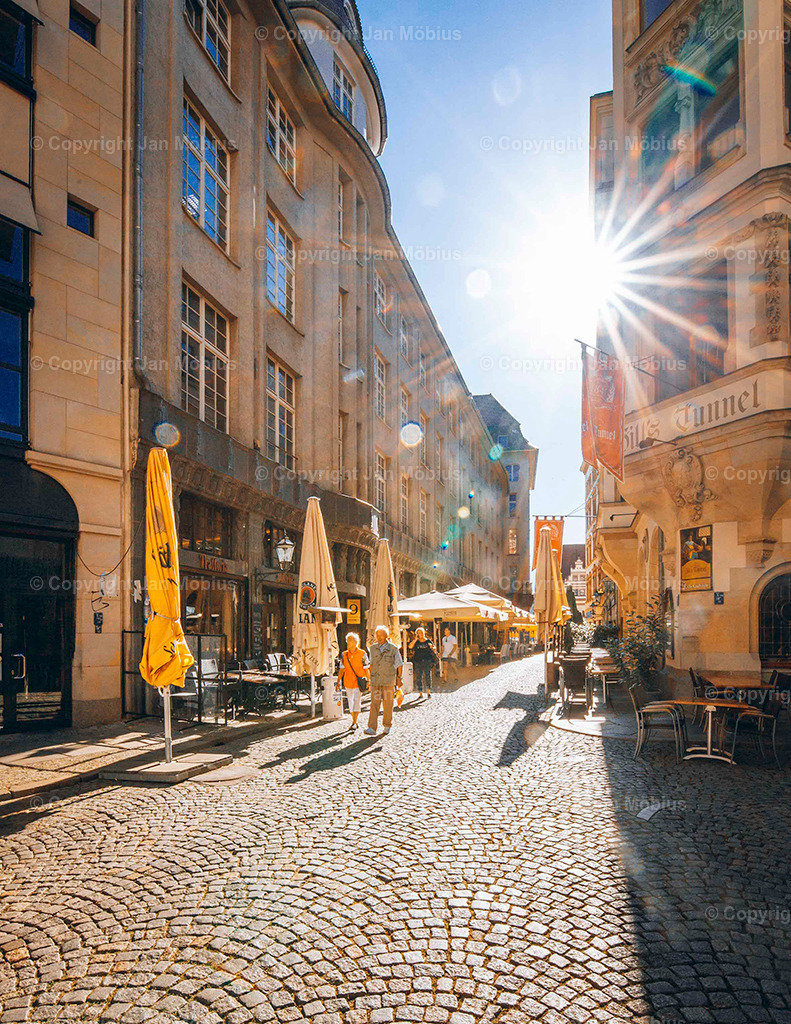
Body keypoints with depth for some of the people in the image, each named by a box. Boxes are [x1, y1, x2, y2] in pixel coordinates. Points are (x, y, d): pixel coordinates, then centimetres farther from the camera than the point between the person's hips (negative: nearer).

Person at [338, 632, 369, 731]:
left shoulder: (362, 654, -6)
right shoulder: (344, 655, 4)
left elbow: (366, 670, -1)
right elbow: (342, 670, 10)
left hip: (359, 682, -4)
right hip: (348, 682, 4)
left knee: (356, 702, -12)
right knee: (350, 703, 10)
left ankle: (354, 723, -9)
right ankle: (354, 722, 25)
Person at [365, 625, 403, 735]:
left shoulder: (393, 649, -2)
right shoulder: (373, 648, 8)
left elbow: (399, 665, 4)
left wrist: (399, 678, 2)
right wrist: (370, 677, 14)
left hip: (388, 681, -2)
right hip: (375, 681, 2)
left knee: (388, 705, 4)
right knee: (374, 704, -6)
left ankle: (387, 726, 19)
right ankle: (372, 728, -10)